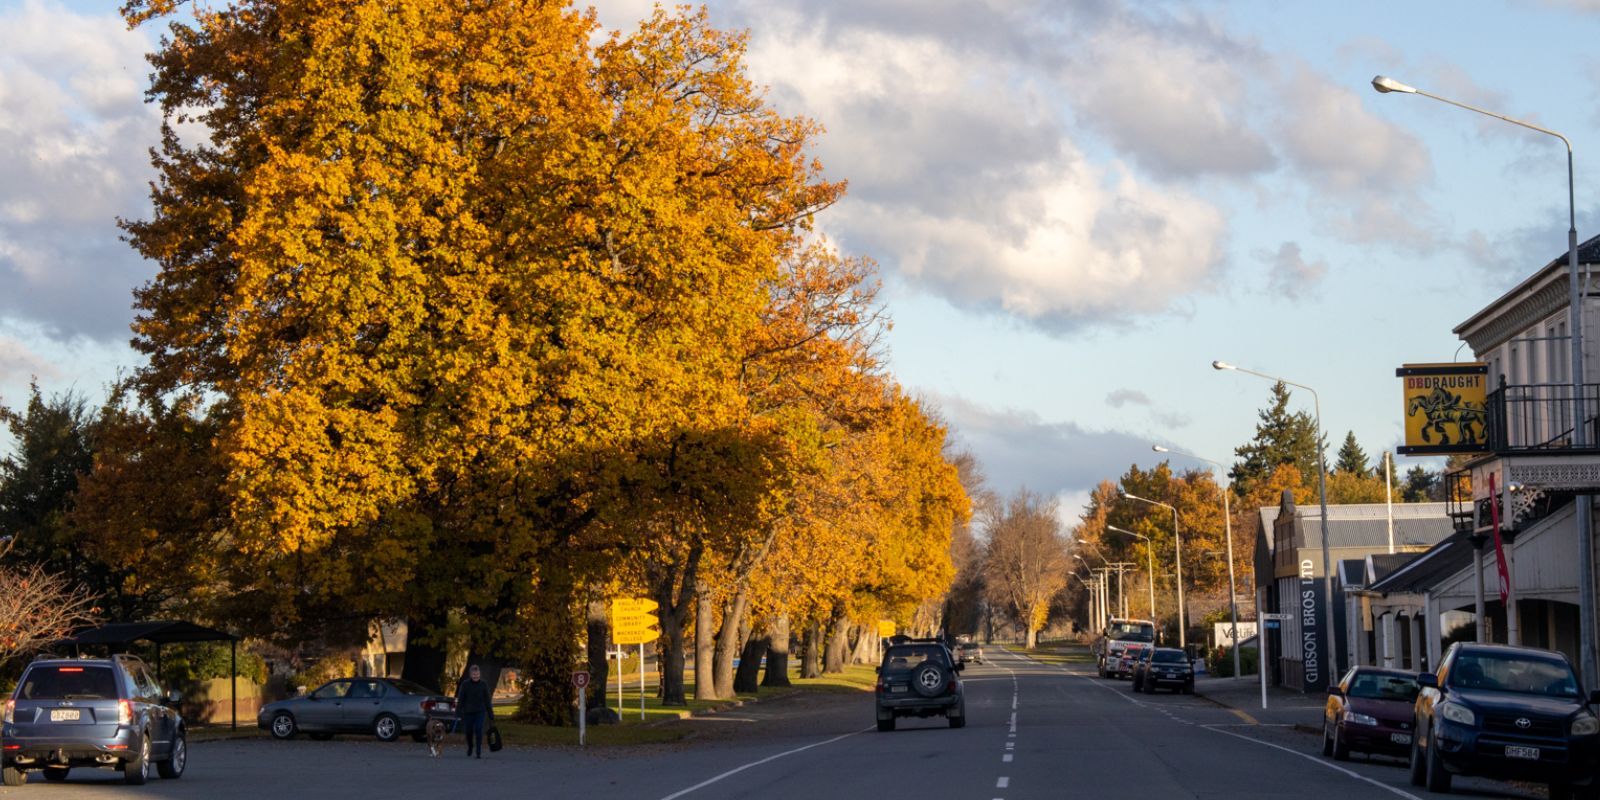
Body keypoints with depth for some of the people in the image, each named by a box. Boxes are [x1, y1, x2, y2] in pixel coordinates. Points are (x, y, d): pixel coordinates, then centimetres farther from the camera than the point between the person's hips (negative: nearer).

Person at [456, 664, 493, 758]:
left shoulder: (483, 684, -1)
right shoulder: (465, 684, -4)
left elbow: (487, 700, 3)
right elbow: (460, 699, -2)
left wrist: (490, 713, 3)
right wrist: (458, 712, -5)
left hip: (480, 712, -1)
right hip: (468, 712, 1)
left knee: (479, 730, -14)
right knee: (469, 731, 9)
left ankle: (478, 752, -10)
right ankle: (470, 747, 38)